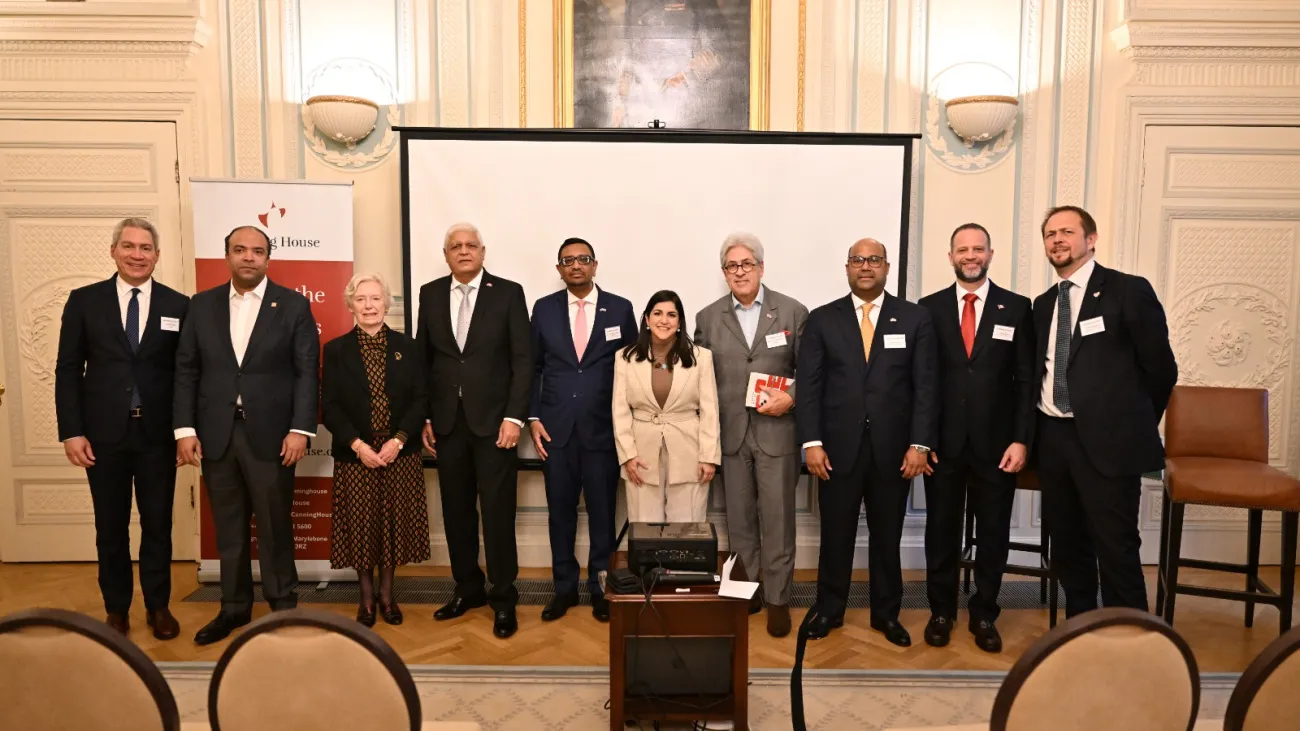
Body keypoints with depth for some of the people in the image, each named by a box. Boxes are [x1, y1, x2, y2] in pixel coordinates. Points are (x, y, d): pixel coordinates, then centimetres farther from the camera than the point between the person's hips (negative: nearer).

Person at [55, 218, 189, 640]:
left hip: (158, 434, 0)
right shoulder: (84, 301, 3)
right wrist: (71, 432, -5)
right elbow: (68, 370, 2)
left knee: (158, 524, 9)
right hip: (103, 434, 1)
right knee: (110, 527, 10)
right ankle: (116, 609, 25)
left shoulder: (178, 305, 2)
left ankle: (158, 606, 23)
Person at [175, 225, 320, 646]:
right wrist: (185, 428, 0)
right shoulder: (203, 305, 9)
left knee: (275, 525, 5)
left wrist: (301, 429, -12)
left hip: (270, 433, -3)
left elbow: (307, 372, -4)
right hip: (216, 433, 3)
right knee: (228, 527, 12)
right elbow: (186, 370, 8)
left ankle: (283, 605, 20)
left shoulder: (294, 305, 0)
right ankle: (234, 607, 26)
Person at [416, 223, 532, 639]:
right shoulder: (430, 295, 9)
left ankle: (504, 598, 12)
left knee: (498, 511, -1)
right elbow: (422, 360, 10)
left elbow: (523, 359, -4)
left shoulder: (508, 293, -1)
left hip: (493, 420, -3)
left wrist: (514, 417, -11)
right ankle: (468, 589, 26)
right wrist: (423, 418, 5)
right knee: (456, 510, 10)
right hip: (447, 422, 4)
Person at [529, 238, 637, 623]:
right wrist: (533, 418, 0)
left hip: (603, 429, -1)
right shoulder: (544, 308, 6)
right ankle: (564, 588, 23)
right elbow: (533, 368, 9)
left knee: (602, 513, 7)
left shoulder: (620, 309, 2)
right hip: (556, 429, 1)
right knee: (560, 512, 9)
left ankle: (599, 587, 22)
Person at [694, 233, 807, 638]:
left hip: (776, 430, -2)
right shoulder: (708, 318, 6)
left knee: (777, 518, 2)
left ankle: (778, 598, 14)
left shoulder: (793, 312, 0)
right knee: (738, 517, 11)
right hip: (729, 433, 2)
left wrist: (791, 398, -14)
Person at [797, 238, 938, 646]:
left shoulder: (915, 319, 4)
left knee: (887, 536, 12)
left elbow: (926, 386, 0)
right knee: (835, 534, 9)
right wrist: (812, 442, -7)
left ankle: (886, 614, 27)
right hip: (838, 447, 0)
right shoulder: (821, 320, 4)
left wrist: (919, 445, -7)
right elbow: (809, 385, 0)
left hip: (893, 448, 0)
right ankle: (829, 610, 25)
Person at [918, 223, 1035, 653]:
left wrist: (1021, 439, -6)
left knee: (993, 532, 9)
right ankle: (941, 612, 26)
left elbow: (1026, 380, 1)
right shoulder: (929, 308, 3)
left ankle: (984, 616, 26)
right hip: (943, 442, 0)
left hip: (996, 443, 0)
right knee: (941, 530, 10)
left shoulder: (1016, 308, 3)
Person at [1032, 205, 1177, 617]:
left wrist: (1133, 424, 4)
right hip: (1053, 439, 6)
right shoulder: (1043, 304, 14)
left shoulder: (1129, 291, -5)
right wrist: (1035, 432, 8)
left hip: (1107, 440, -6)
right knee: (1067, 548, 15)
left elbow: (1161, 368, -4)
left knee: (1117, 551, -2)